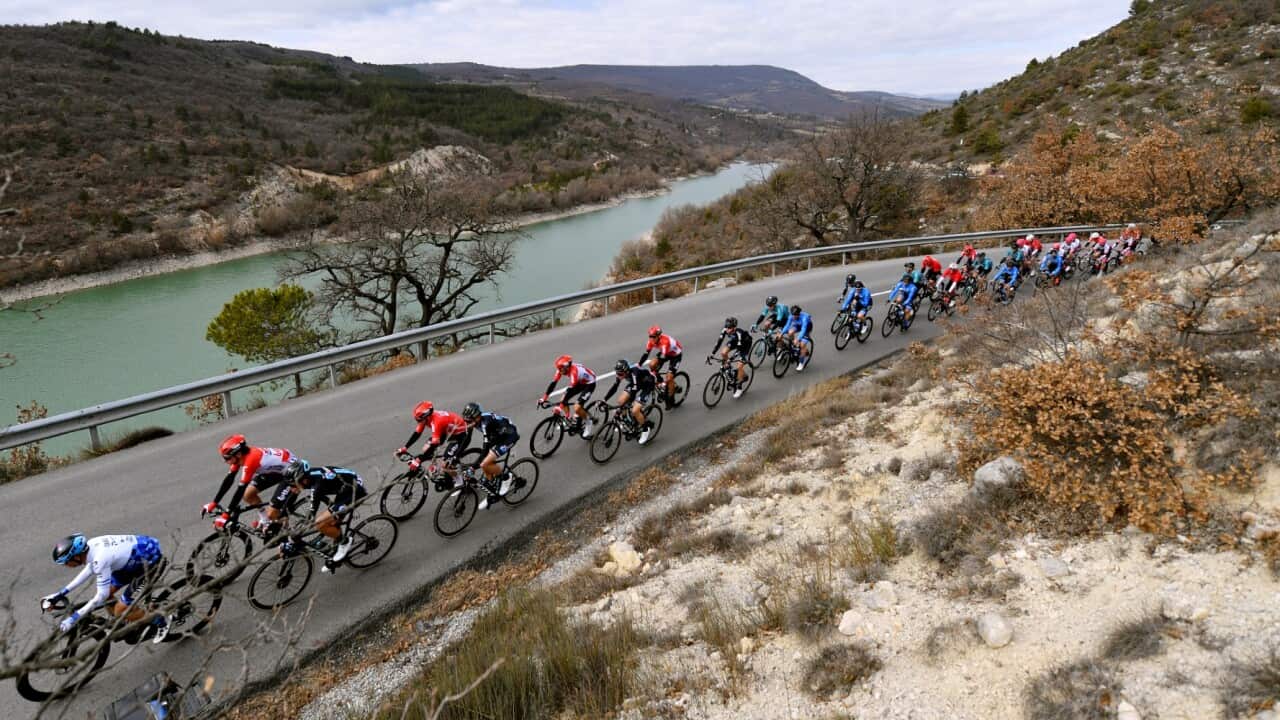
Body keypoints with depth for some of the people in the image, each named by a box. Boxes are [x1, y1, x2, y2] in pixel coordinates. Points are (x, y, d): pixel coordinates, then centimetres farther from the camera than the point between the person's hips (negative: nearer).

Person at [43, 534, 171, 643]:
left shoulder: (100, 559, -29)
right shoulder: (91, 545, -5)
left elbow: (101, 596, -21)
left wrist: (73, 618, -14)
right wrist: (60, 594, 17)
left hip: (152, 561, -9)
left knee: (120, 610, -4)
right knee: (107, 595, 12)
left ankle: (159, 622, 16)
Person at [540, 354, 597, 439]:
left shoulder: (574, 371, -38)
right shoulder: (562, 369, -17)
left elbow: (570, 390, -39)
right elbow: (553, 383, -14)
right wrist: (544, 398, -18)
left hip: (589, 384, -8)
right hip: (580, 382, 8)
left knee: (577, 408, -20)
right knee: (563, 399, -5)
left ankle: (589, 425, 5)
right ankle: (576, 420, 13)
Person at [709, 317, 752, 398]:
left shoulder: (739, 333, -41)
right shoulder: (725, 330, -26)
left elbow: (739, 348, -43)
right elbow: (719, 341, -26)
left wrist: (730, 359, -55)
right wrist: (712, 354, -33)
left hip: (745, 343, -6)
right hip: (734, 341, 6)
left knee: (739, 366, -16)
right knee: (723, 353, -17)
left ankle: (739, 388, -1)